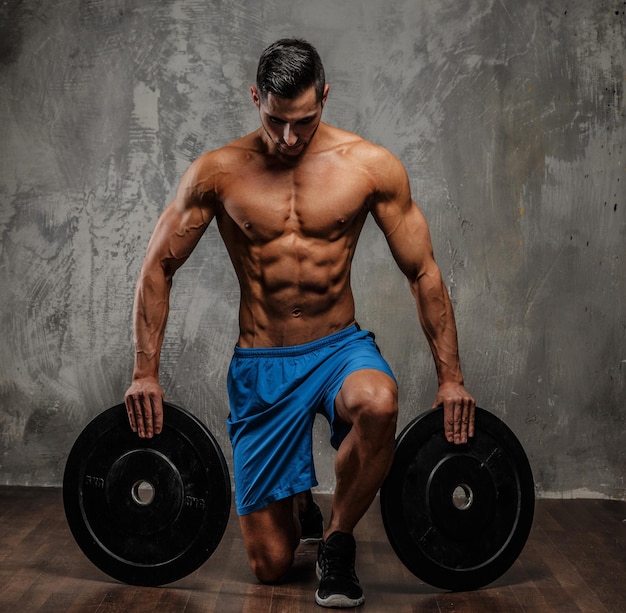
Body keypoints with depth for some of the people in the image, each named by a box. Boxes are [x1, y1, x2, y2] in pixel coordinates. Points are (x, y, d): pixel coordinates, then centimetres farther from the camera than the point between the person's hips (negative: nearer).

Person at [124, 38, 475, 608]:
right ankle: (297, 504, 39)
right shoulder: (218, 171, -5)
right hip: (260, 367, 0)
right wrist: (146, 373, -6)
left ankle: (338, 540, -9)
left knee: (378, 403, -39)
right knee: (270, 565, -1)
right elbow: (158, 267, 2)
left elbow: (424, 272, 0)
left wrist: (451, 378, -5)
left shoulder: (372, 166, -5)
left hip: (340, 347, 0)